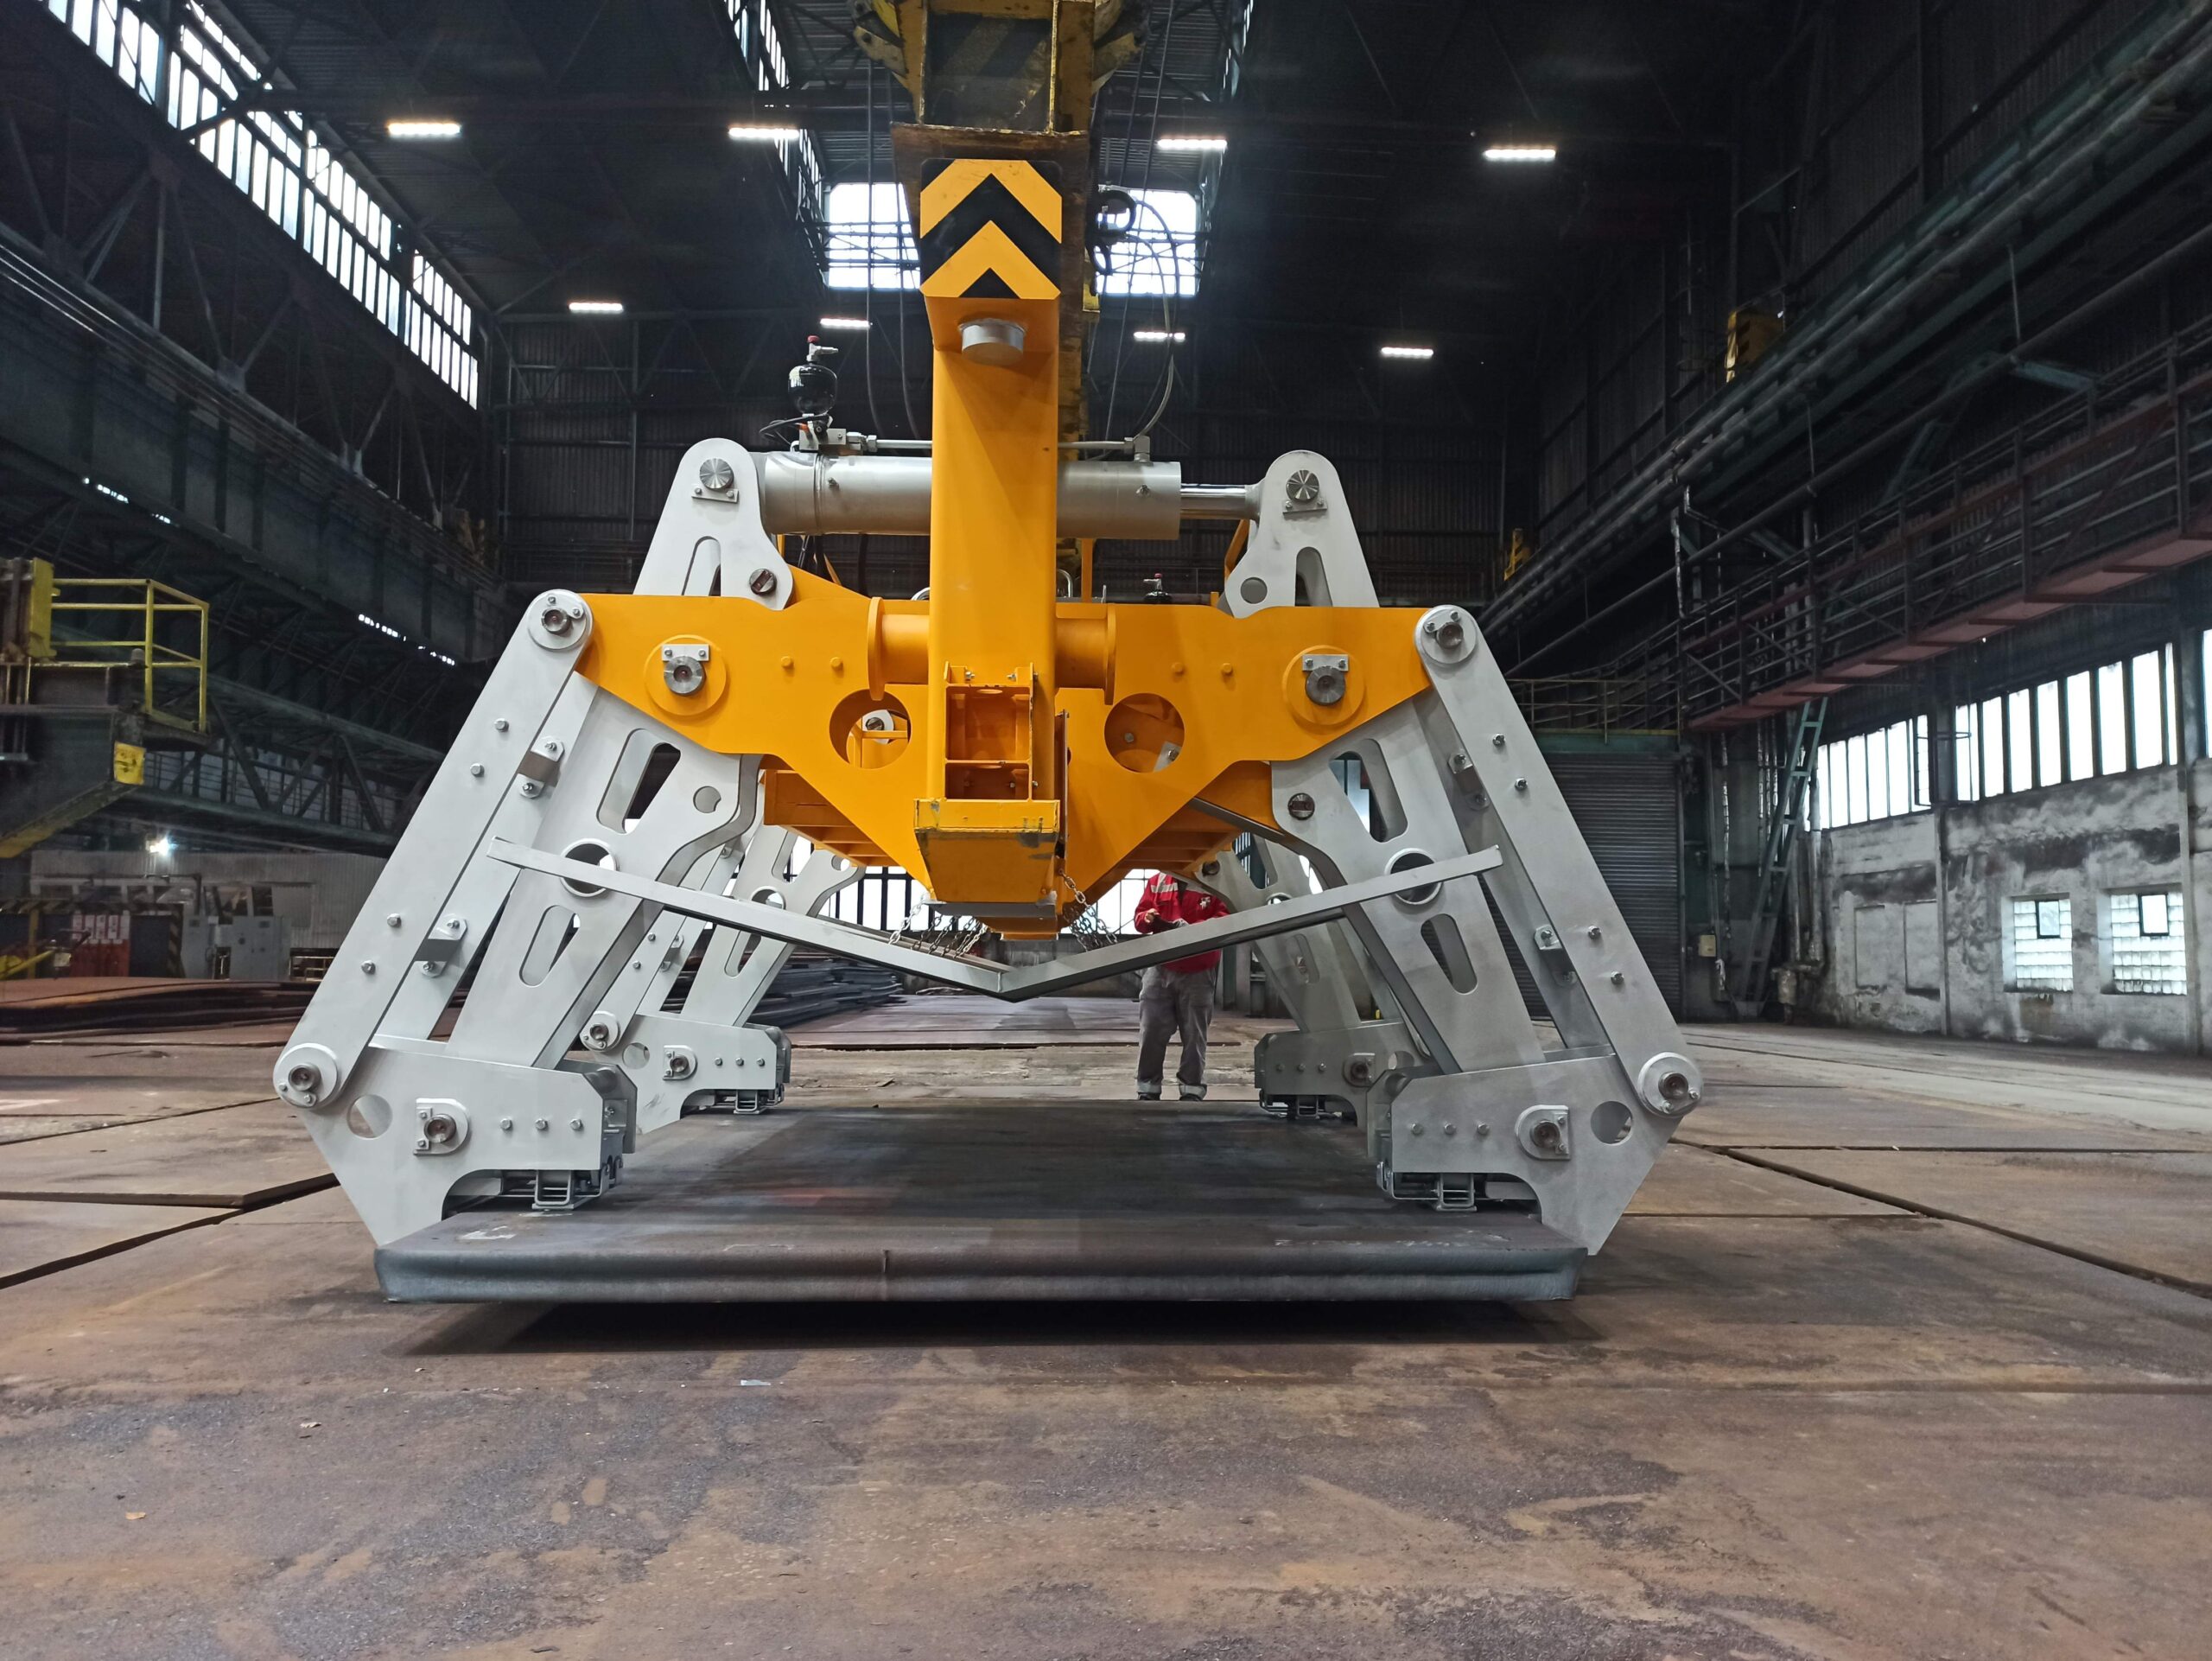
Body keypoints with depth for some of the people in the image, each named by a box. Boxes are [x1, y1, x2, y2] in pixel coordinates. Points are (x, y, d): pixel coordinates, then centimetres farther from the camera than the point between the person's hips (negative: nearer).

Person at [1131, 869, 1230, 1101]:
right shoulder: (1158, 881, 8)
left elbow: (1225, 917, -11)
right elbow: (1140, 915, 10)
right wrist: (1148, 919, -15)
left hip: (1198, 973, -2)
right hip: (1160, 969, 3)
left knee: (1194, 1034, 5)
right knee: (1150, 1032, 1)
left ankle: (1192, 1090, 14)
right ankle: (1147, 1090, 10)